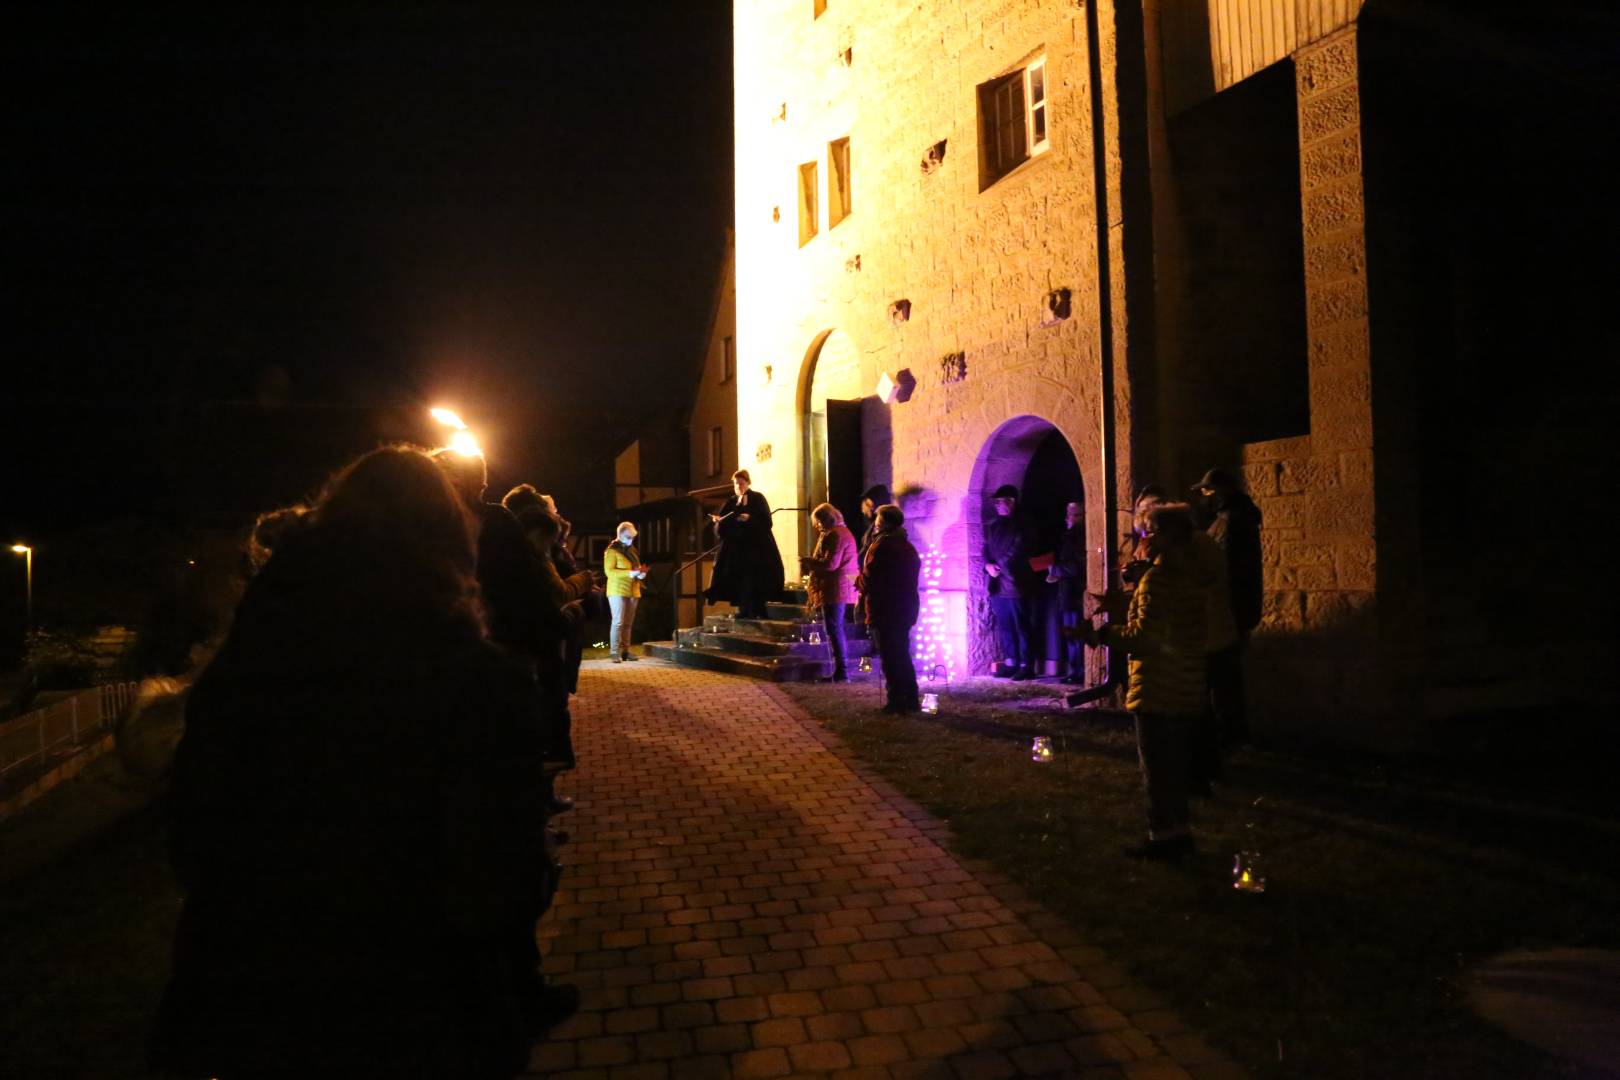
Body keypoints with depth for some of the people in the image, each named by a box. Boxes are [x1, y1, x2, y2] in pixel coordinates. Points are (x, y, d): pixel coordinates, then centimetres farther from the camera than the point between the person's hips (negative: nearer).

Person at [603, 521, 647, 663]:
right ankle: (615, 653, -10)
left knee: (628, 623, 7)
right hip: (617, 591, -7)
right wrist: (629, 573, -23)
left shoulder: (632, 550, 17)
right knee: (618, 622, -11)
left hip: (632, 591, 7)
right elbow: (609, 571, -16)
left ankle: (625, 650, 11)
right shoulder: (612, 551, -6)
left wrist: (640, 574, 1)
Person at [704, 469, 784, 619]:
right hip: (736, 551, 4)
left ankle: (758, 615, -5)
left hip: (756, 551, -4)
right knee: (740, 586, -2)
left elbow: (767, 522, -9)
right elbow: (720, 530, 12)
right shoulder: (731, 502, 15)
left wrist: (750, 518, -24)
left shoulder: (758, 499, 2)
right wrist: (718, 521, -10)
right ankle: (743, 615, 3)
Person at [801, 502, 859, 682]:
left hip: (835, 589, -11)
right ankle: (840, 668, 19)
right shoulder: (843, 532, 19)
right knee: (837, 628, 15)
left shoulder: (834, 534, -14)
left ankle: (840, 670, -7)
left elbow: (830, 563, -21)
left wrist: (809, 561, -8)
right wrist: (812, 562, 14)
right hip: (841, 588, 11)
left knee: (833, 629, -7)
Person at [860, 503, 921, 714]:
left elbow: (868, 581, -17)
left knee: (890, 659, -2)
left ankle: (896, 701, 0)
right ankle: (911, 700, 18)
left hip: (884, 612, -8)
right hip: (905, 609, 8)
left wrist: (860, 580, 5)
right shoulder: (908, 546, 12)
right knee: (902, 656, 16)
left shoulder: (881, 546, -14)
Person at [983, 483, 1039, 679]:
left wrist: (1001, 566, -10)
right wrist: (988, 565, -3)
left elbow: (1019, 550, -11)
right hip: (997, 584, 6)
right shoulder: (992, 526, 18)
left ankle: (1026, 665, 0)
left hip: (1016, 584, -6)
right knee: (1004, 626, 10)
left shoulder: (1022, 524, -2)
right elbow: (986, 549, 16)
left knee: (1021, 626, -4)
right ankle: (1010, 663, 18)